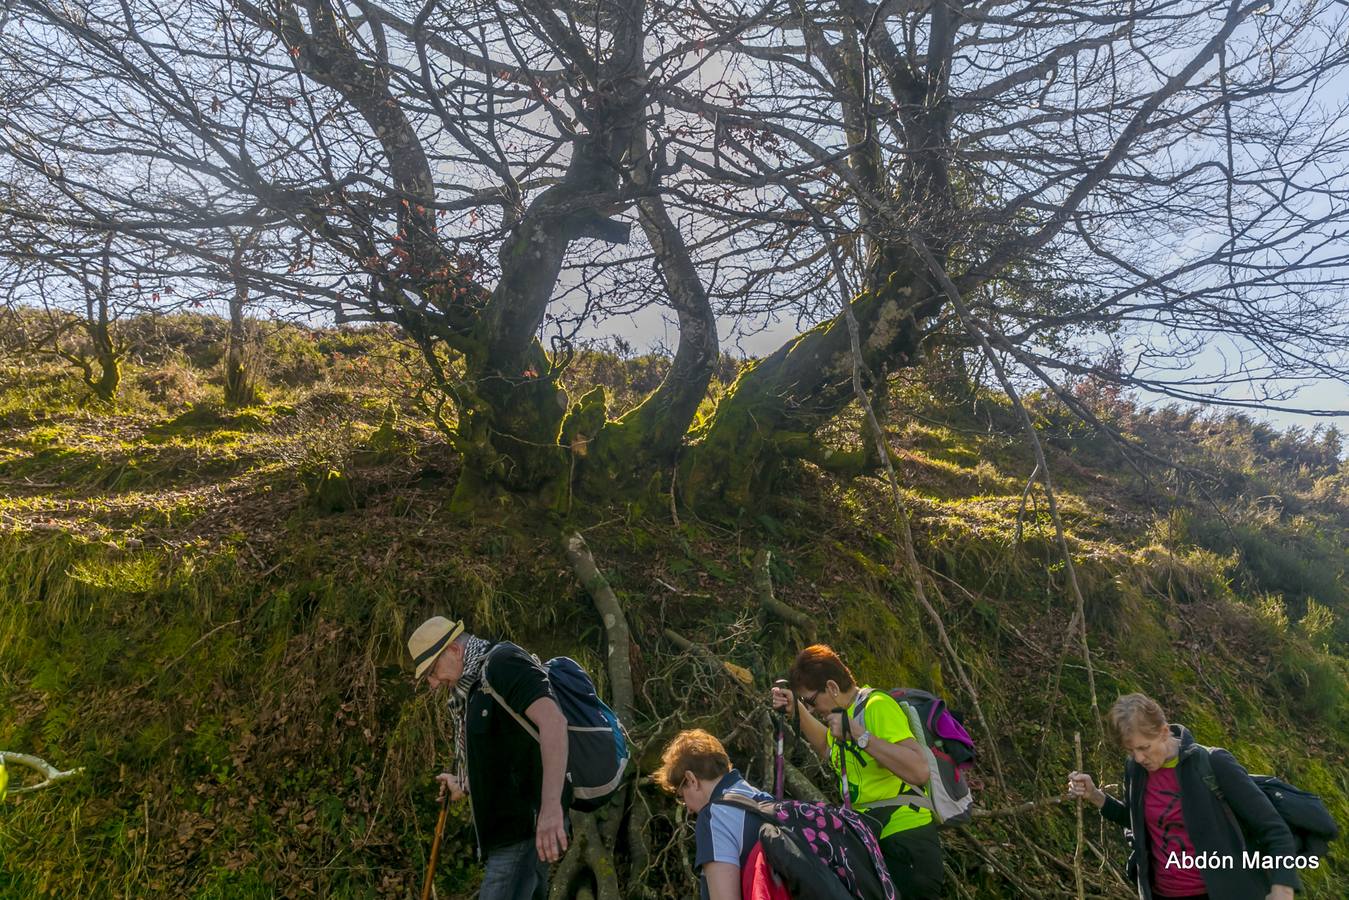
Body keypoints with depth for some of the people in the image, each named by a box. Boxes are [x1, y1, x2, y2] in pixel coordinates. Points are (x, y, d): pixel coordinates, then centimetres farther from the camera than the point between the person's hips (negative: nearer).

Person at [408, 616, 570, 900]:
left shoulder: (504, 661, -11)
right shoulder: (474, 687, 18)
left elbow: (553, 721, -27)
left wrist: (551, 807, -35)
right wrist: (464, 786, 42)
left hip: (526, 824, -10)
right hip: (509, 827, 10)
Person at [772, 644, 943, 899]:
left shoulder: (878, 706, -18)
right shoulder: (848, 711, 10)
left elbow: (919, 771, -29)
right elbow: (828, 749, 32)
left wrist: (859, 734, -29)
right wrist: (797, 709, 18)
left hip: (906, 849, -9)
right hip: (875, 841, 10)